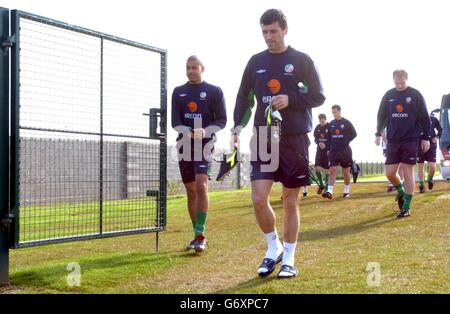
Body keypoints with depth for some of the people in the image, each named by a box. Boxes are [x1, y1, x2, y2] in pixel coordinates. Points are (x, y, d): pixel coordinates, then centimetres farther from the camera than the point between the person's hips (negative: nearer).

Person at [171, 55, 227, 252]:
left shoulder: (214, 91, 4)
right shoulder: (178, 92, 13)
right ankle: (197, 235, 16)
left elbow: (222, 120, 0)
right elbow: (175, 121, 5)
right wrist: (187, 132, -17)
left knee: (201, 186, -20)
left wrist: (205, 131, -18)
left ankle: (200, 234, -18)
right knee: (191, 190, 7)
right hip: (185, 145, 4)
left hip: (205, 144, -4)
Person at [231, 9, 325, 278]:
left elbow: (318, 96, 1)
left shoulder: (302, 61, 1)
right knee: (259, 198, -8)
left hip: (295, 139, -2)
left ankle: (289, 259, 17)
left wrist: (290, 99, -15)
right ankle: (274, 247, 15)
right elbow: (244, 97, 14)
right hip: (264, 138, 2)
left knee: (291, 202, 4)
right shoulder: (256, 62, 9)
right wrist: (238, 126, -1)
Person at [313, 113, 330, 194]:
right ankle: (321, 184, 14)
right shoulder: (317, 128, 6)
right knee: (317, 168, -6)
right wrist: (319, 143, -10)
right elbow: (315, 139, 12)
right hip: (319, 150, 4)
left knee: (326, 170, -2)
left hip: (328, 150, -3)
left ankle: (326, 186, 9)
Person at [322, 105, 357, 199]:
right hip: (334, 150, 2)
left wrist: (346, 141, -10)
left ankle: (346, 191, 19)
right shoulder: (331, 124, 9)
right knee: (332, 170, -9)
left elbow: (354, 134, 0)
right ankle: (329, 192, -16)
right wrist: (329, 149, 10)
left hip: (345, 150, -2)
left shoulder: (346, 123, -2)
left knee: (346, 172, 6)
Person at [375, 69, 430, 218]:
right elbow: (381, 115, 14)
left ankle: (406, 208, 4)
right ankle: (401, 192, 29)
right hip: (393, 140, 3)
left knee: (407, 172, -3)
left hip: (411, 139, -3)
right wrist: (378, 134, 6)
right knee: (390, 173, -1)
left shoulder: (415, 95, -2)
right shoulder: (388, 95, 7)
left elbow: (425, 117, 0)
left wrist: (426, 138, -3)